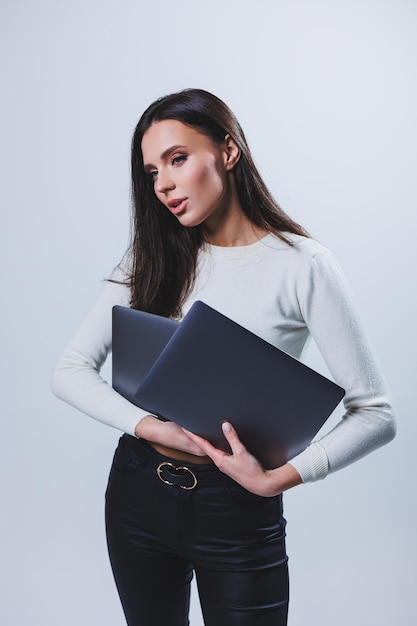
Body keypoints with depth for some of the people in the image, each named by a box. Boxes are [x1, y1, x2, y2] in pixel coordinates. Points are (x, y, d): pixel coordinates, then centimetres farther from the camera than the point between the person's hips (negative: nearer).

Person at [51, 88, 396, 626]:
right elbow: (70, 370, -3)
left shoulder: (302, 265, -12)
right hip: (137, 493, 4)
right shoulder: (151, 259, 1)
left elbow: (376, 413, -12)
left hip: (238, 508, -3)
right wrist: (147, 426, -19)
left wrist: (279, 478, -23)